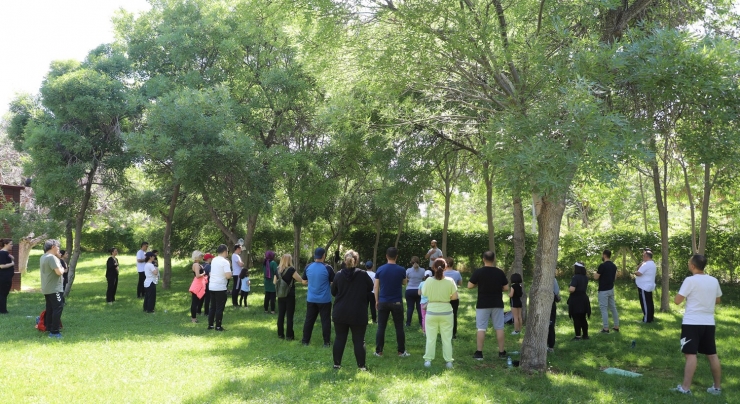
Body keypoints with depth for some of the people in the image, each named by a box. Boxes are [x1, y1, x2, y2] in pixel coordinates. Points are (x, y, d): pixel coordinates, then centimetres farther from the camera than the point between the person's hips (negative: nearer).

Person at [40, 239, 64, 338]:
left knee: (50, 309, 16)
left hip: (47, 288, 10)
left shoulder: (43, 257, 12)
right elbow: (59, 272, -28)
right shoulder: (52, 257, -20)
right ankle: (54, 332, -10)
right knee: (58, 308, -8)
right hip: (54, 289, -10)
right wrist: (63, 269, -5)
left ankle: (49, 328, 23)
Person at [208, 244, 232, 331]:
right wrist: (231, 274, -2)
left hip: (212, 286, 7)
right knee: (220, 308, 1)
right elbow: (228, 276, -23)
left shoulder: (213, 260, 10)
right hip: (220, 287, -7)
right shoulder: (225, 262, -14)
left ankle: (210, 325, 18)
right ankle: (218, 326, 5)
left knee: (212, 307, 15)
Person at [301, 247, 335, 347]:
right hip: (324, 300, -4)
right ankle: (326, 342, 10)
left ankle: (305, 341, 18)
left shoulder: (308, 267, -2)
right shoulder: (327, 268, -15)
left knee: (309, 320, 12)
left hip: (311, 299, 4)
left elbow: (304, 282, 9)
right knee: (325, 320, 6)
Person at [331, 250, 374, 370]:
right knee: (359, 340, 5)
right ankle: (361, 366, 8)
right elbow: (371, 287, 8)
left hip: (340, 313, 2)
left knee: (339, 338, 11)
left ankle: (337, 364, 15)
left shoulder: (339, 275, -2)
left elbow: (333, 292, 9)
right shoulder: (362, 274, -8)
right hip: (358, 314, -2)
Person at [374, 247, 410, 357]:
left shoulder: (380, 269, -4)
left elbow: (376, 287, 0)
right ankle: (401, 351, 11)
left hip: (383, 302, 1)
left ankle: (379, 351, 9)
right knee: (399, 327, 7)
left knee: (381, 327, 6)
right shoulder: (401, 270, -6)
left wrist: (377, 301, 9)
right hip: (397, 302, -1)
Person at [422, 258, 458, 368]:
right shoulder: (449, 281, -10)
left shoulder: (428, 281, -10)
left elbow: (424, 294, 1)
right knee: (447, 337, 9)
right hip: (446, 312, 0)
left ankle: (428, 360, 12)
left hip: (432, 311, 0)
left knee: (431, 337, 9)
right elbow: (455, 296, -5)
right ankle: (449, 361, 11)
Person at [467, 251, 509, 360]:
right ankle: (502, 352, 13)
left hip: (483, 304, -2)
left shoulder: (478, 272, -9)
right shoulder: (500, 272, -2)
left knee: (481, 328, 1)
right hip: (497, 304, 2)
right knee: (499, 328, 8)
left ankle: (479, 353, 1)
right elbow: (506, 288, 2)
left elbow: (469, 286, -5)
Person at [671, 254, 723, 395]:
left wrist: (687, 295, 7)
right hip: (709, 323, 6)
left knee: (691, 354, -7)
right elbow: (717, 300, 20)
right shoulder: (714, 281, 6)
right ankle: (717, 387, 21)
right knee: (712, 355, 13)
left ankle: (686, 387, -7)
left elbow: (677, 301, -11)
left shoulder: (690, 280, -13)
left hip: (692, 322, -6)